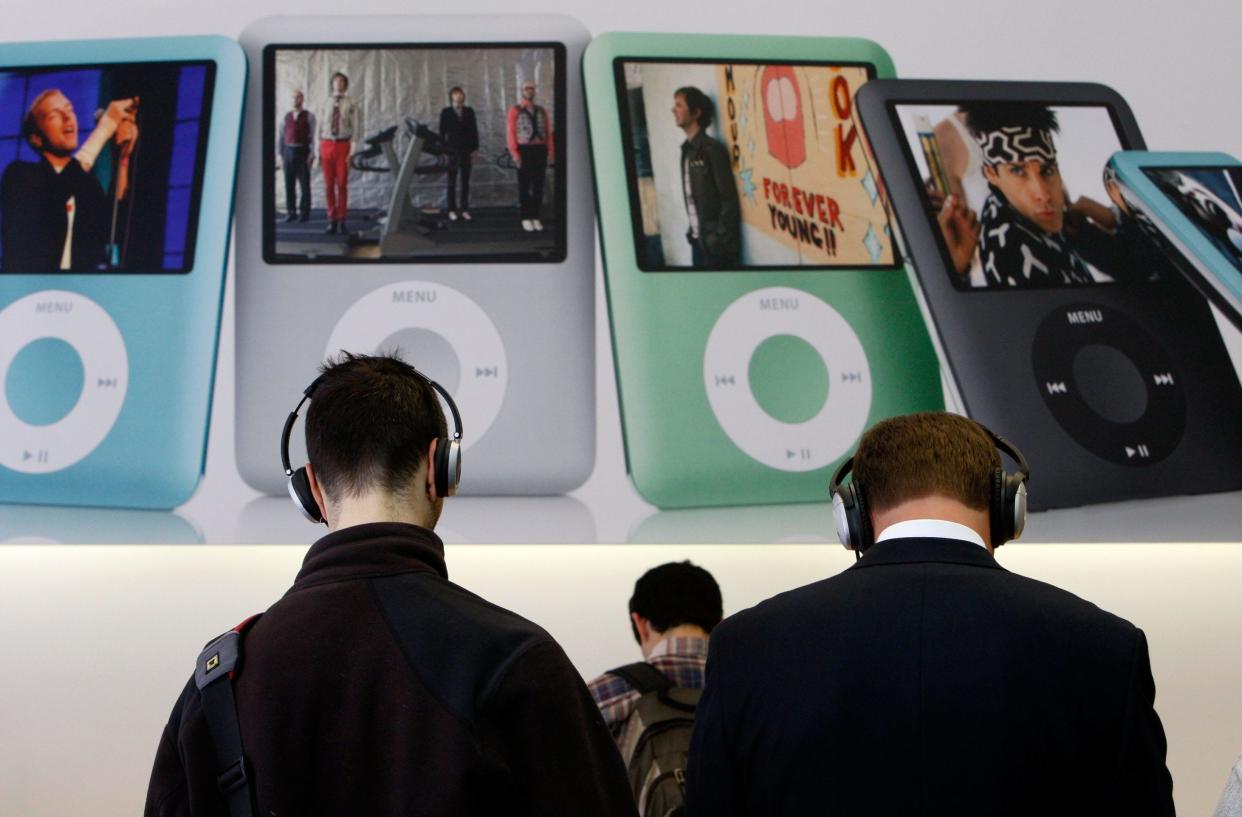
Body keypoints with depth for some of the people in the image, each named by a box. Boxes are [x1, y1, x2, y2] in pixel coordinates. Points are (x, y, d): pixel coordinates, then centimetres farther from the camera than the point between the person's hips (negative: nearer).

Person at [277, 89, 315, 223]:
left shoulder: (309, 116, 1)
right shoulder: (286, 116, 9)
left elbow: (312, 137, -3)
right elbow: (280, 136, 11)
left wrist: (312, 155, -12)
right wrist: (280, 155, 5)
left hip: (303, 151, -3)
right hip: (289, 151, 3)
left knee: (304, 183, -1)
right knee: (289, 184, 3)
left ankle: (305, 213, 7)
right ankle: (291, 213, 9)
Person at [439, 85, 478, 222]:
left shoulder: (469, 112, 8)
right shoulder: (446, 112, 2)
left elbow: (474, 130, 7)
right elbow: (442, 132, 1)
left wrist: (475, 148, -1)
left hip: (466, 150, 2)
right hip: (452, 150, -2)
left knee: (465, 181, 3)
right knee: (452, 182, 2)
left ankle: (464, 209, 7)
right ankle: (452, 210, 5)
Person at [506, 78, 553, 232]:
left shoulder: (542, 111, 13)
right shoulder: (515, 111, 2)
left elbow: (549, 133, 10)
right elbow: (510, 133, -3)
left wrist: (551, 152, -1)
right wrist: (514, 153, -13)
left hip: (540, 150, 3)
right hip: (524, 151, -3)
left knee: (538, 186, 4)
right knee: (524, 186, 0)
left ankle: (536, 218, 10)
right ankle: (526, 219, 5)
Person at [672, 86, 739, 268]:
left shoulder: (712, 149, -10)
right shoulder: (687, 150, 11)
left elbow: (730, 199, -13)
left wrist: (722, 239, -16)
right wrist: (692, 232, 9)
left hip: (715, 242, -7)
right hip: (698, 240, 7)